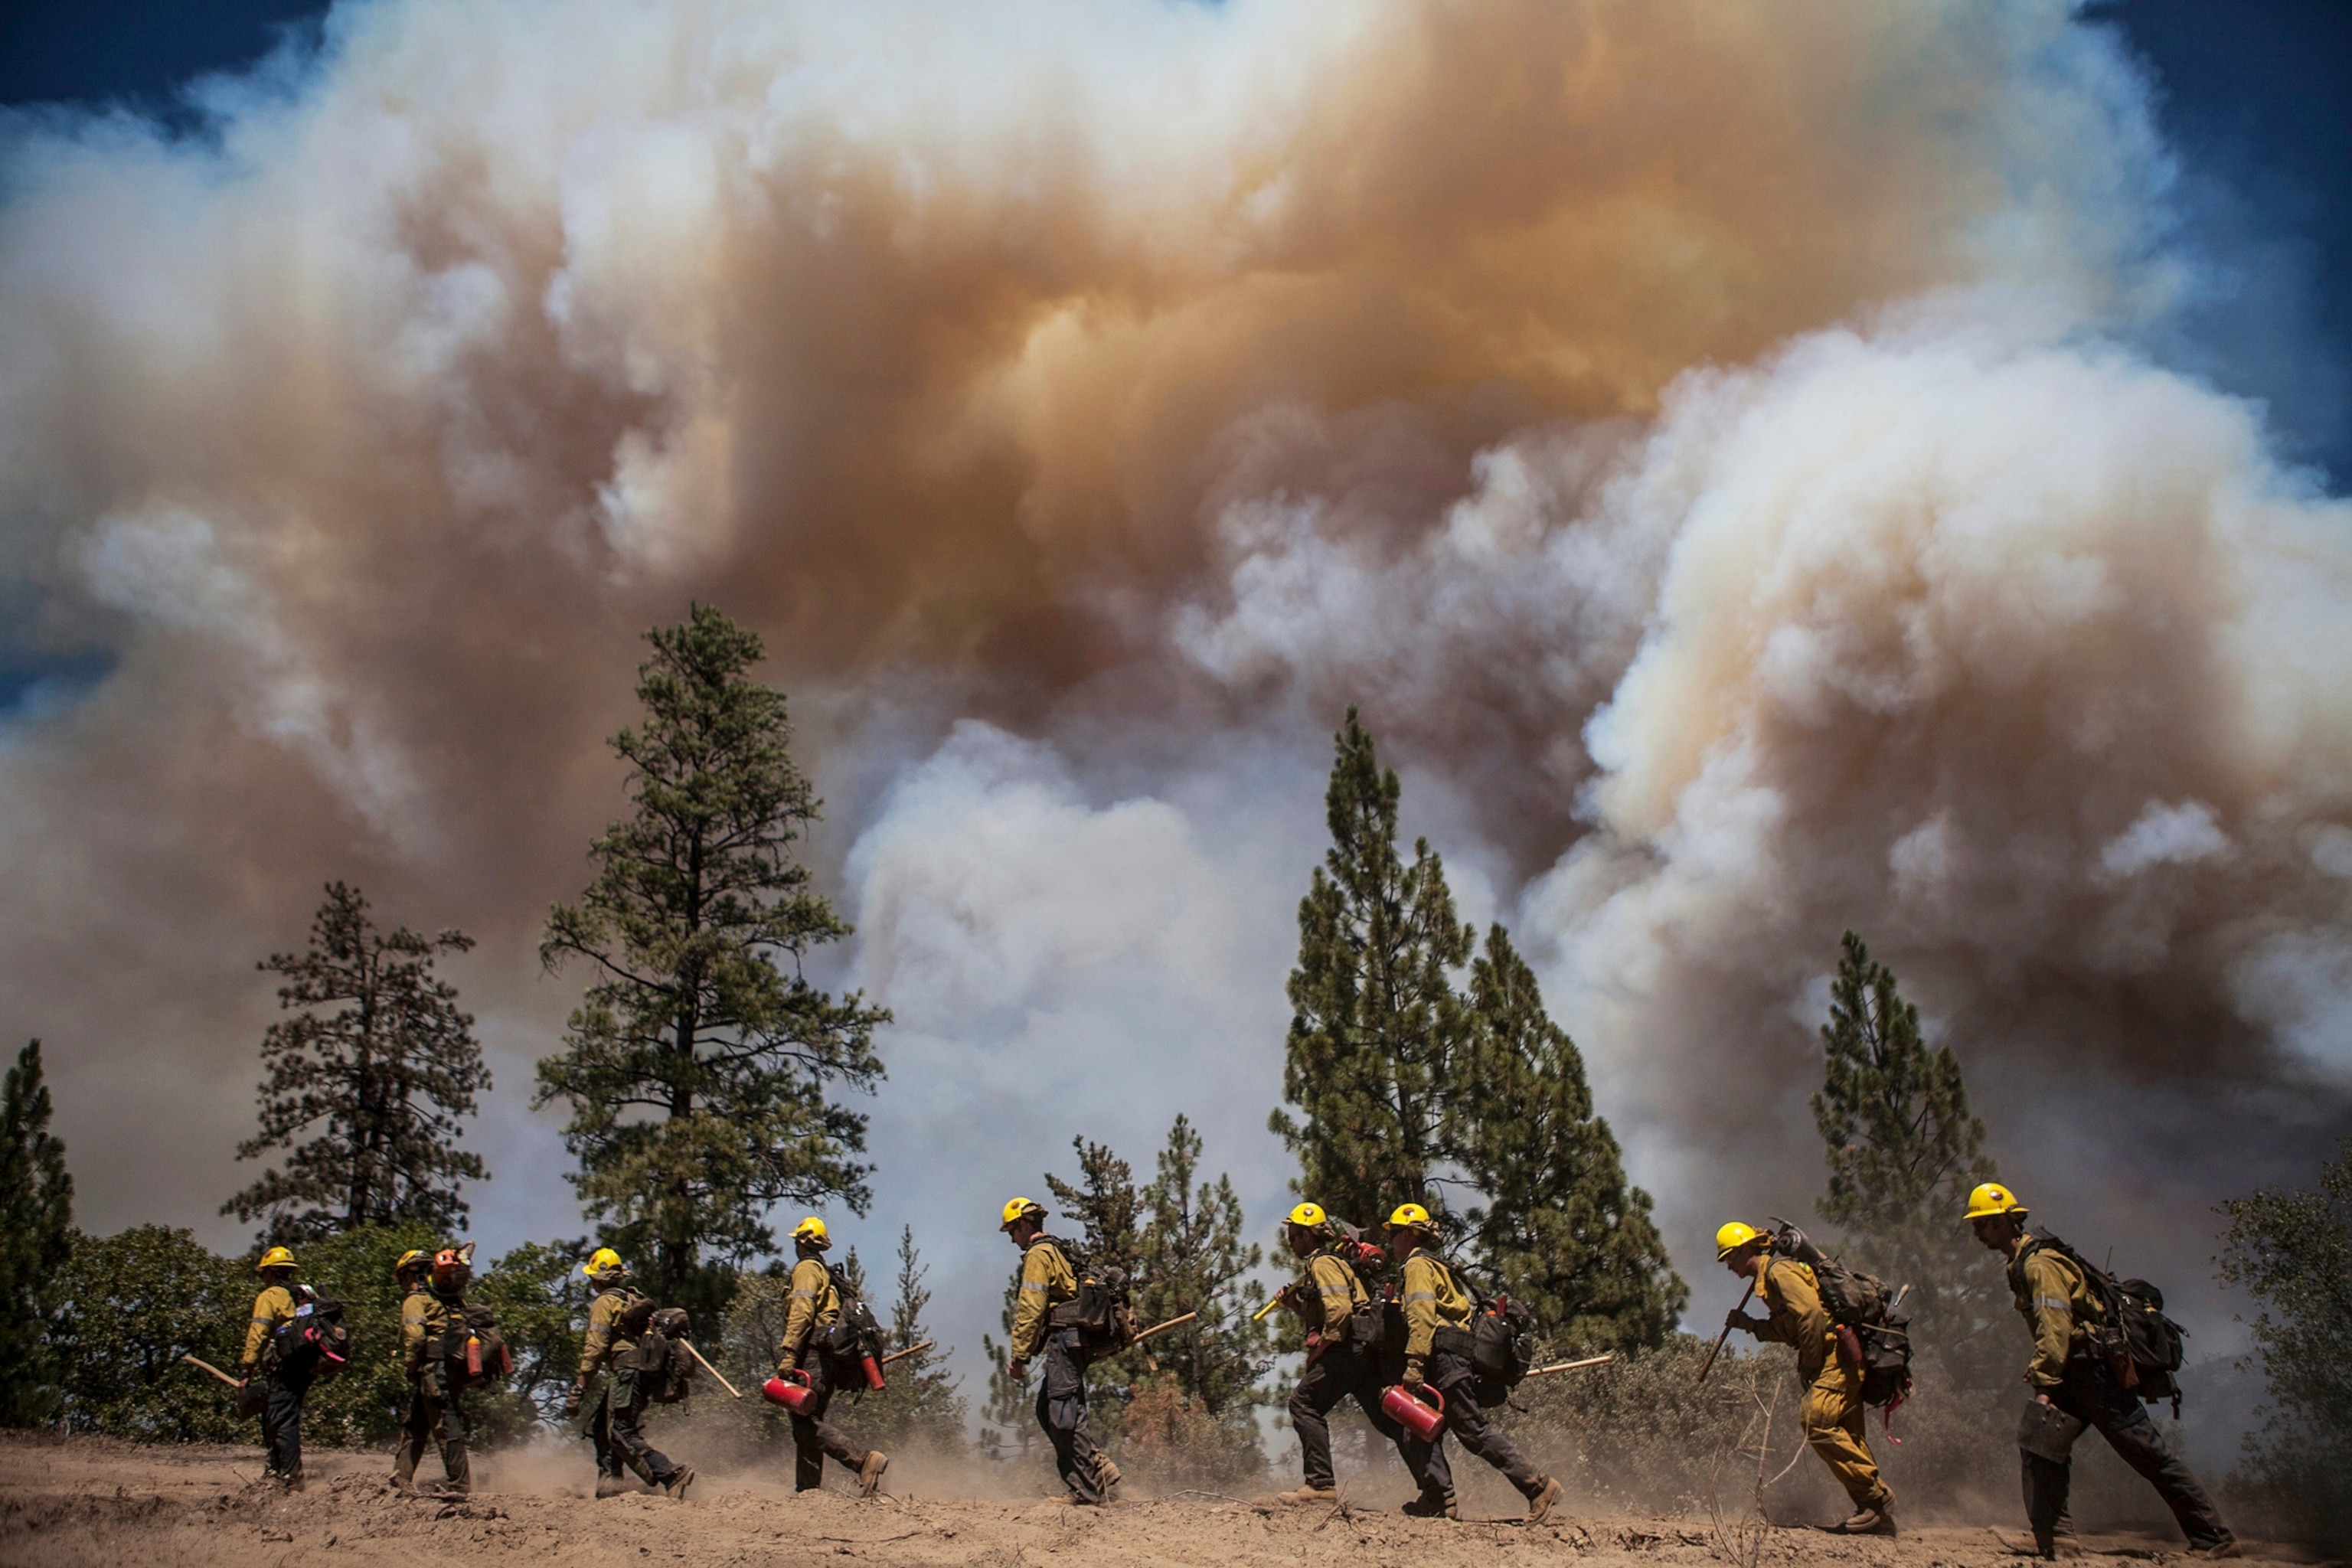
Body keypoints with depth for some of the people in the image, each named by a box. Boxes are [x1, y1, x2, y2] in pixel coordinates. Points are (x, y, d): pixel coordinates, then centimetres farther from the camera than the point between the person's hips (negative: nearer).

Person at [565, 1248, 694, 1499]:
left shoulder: (605, 1303, -5)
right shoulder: (635, 1298, 22)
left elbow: (594, 1349, -13)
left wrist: (578, 1390, -13)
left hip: (626, 1374, -9)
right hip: (645, 1372, 9)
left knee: (622, 1435, -12)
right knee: (599, 1427, 16)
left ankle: (672, 1475, -22)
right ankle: (610, 1483, 11)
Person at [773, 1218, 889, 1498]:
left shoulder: (806, 1268, -1)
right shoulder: (827, 1276, 27)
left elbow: (801, 1312, -16)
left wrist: (788, 1354, -23)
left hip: (812, 1356, -10)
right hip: (828, 1359, 10)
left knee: (805, 1422, -16)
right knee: (806, 1424, 9)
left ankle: (865, 1459, -28)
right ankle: (807, 1490, 4)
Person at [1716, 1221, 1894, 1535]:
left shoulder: (1779, 1271, -10)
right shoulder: (1769, 1278, 22)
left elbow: (1812, 1314, -21)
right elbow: (1789, 1330, 25)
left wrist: (1808, 1365, -16)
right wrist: (1751, 1325, 15)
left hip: (1838, 1353, -11)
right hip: (1838, 1358, 11)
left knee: (1818, 1421, -19)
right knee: (1846, 1435, 7)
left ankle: (1876, 1493, -15)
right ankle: (1876, 1512, 7)